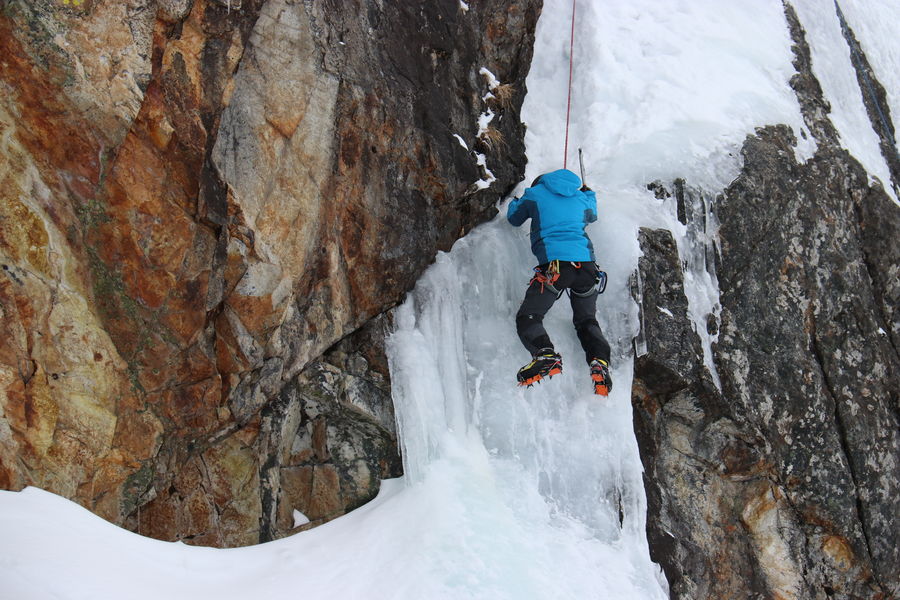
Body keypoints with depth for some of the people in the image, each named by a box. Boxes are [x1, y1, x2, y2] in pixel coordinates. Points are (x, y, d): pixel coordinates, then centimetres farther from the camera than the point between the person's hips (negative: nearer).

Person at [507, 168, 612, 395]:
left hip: (554, 264, -4)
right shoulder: (582, 198, 25)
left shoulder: (535, 193, 14)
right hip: (586, 264, 5)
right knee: (586, 320, 20)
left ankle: (546, 355, -26)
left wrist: (517, 200, 52)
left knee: (527, 317, 2)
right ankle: (600, 362, -6)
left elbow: (514, 218, 30)